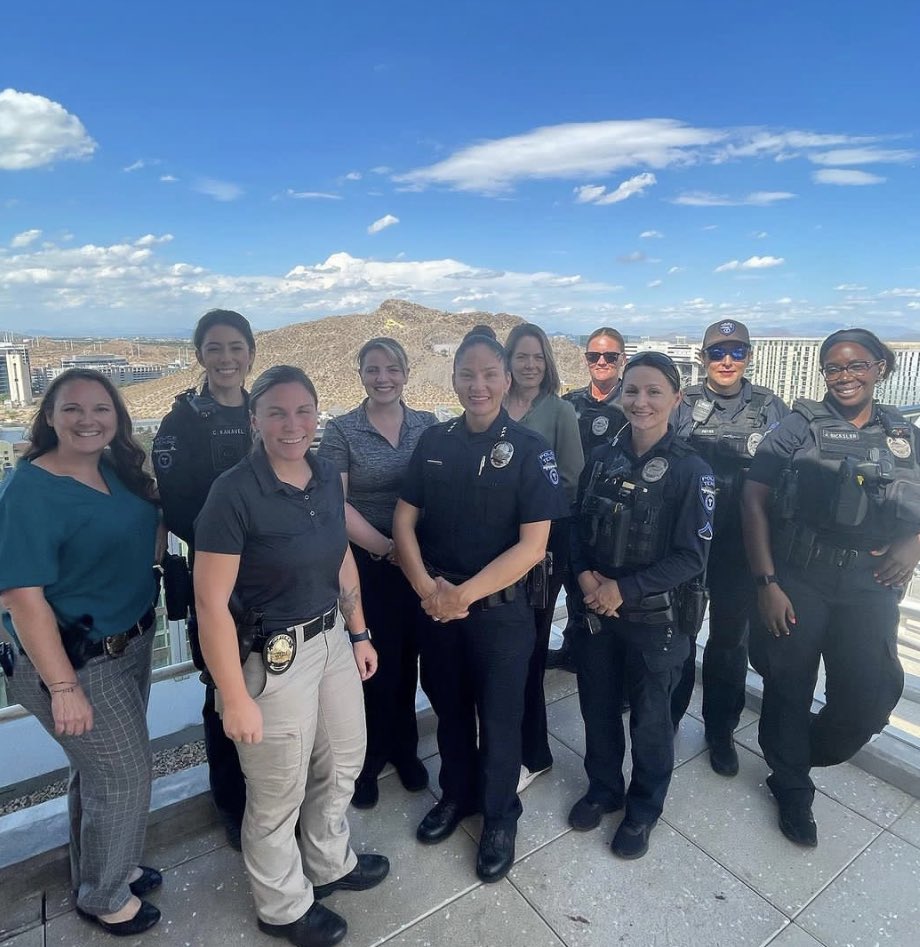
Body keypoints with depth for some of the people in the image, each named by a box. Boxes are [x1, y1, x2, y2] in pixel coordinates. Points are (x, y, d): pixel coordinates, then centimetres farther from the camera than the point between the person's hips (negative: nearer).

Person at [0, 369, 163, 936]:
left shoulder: (118, 470, 0)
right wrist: (63, 687, -22)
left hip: (133, 643, 7)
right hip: (79, 661, -7)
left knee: (101, 768, 24)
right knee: (125, 775, 9)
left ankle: (108, 868, 48)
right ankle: (104, 896, 35)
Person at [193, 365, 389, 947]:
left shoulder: (327, 476, -1)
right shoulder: (234, 493, -21)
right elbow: (211, 602, -20)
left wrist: (359, 633, 12)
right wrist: (235, 698, -18)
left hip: (332, 639, 7)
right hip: (272, 655, -7)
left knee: (343, 760, 24)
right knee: (280, 793, 15)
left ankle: (330, 864, 54)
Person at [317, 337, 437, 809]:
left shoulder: (428, 425, 3)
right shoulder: (340, 430, -5)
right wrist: (386, 548, -13)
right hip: (366, 563, -2)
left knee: (408, 657, 14)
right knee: (376, 660, 7)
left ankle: (403, 748, 37)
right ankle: (368, 759, 32)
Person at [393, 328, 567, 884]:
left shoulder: (529, 449, -11)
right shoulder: (434, 442, 1)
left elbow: (532, 546, -16)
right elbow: (404, 520, 2)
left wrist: (465, 594, -17)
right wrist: (428, 587, -12)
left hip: (501, 609, -3)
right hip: (436, 605, 4)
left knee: (498, 717, 14)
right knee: (449, 707, 21)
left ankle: (500, 816, 38)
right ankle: (456, 794, 47)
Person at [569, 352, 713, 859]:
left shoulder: (690, 469, -13)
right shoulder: (602, 458, -1)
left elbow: (691, 556, -14)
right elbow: (579, 527, 6)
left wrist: (625, 589, -19)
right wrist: (585, 575, -12)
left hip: (657, 617, -3)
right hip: (596, 608, 4)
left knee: (650, 716, 15)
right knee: (597, 705, 18)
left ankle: (643, 809, 40)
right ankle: (603, 788, 44)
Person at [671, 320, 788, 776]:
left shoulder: (770, 406, 2)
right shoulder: (682, 404, -3)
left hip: (743, 546, 1)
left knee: (730, 639, 13)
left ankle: (720, 730, 33)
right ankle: (669, 715, 34)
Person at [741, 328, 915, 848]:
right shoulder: (801, 425, -2)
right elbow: (754, 499, -8)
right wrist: (766, 582, -13)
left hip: (870, 588, 3)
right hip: (797, 581, -3)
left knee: (870, 701, 6)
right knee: (789, 689, 8)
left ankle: (801, 754, 38)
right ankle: (792, 788, 33)